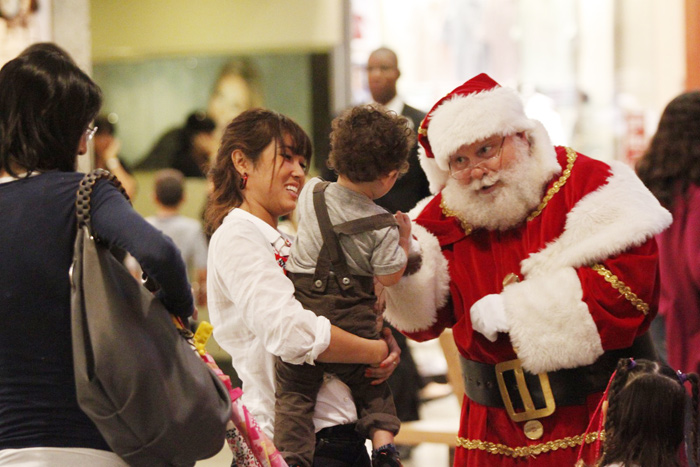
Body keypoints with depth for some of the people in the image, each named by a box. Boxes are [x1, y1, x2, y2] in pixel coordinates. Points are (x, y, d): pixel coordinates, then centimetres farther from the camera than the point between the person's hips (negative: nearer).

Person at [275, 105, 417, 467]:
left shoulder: (312, 193, 1)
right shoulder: (382, 227, -9)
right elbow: (389, 277, -2)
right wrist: (403, 239, 12)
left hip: (301, 308, 1)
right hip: (353, 321, -1)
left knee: (294, 392, 2)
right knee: (373, 387, 21)